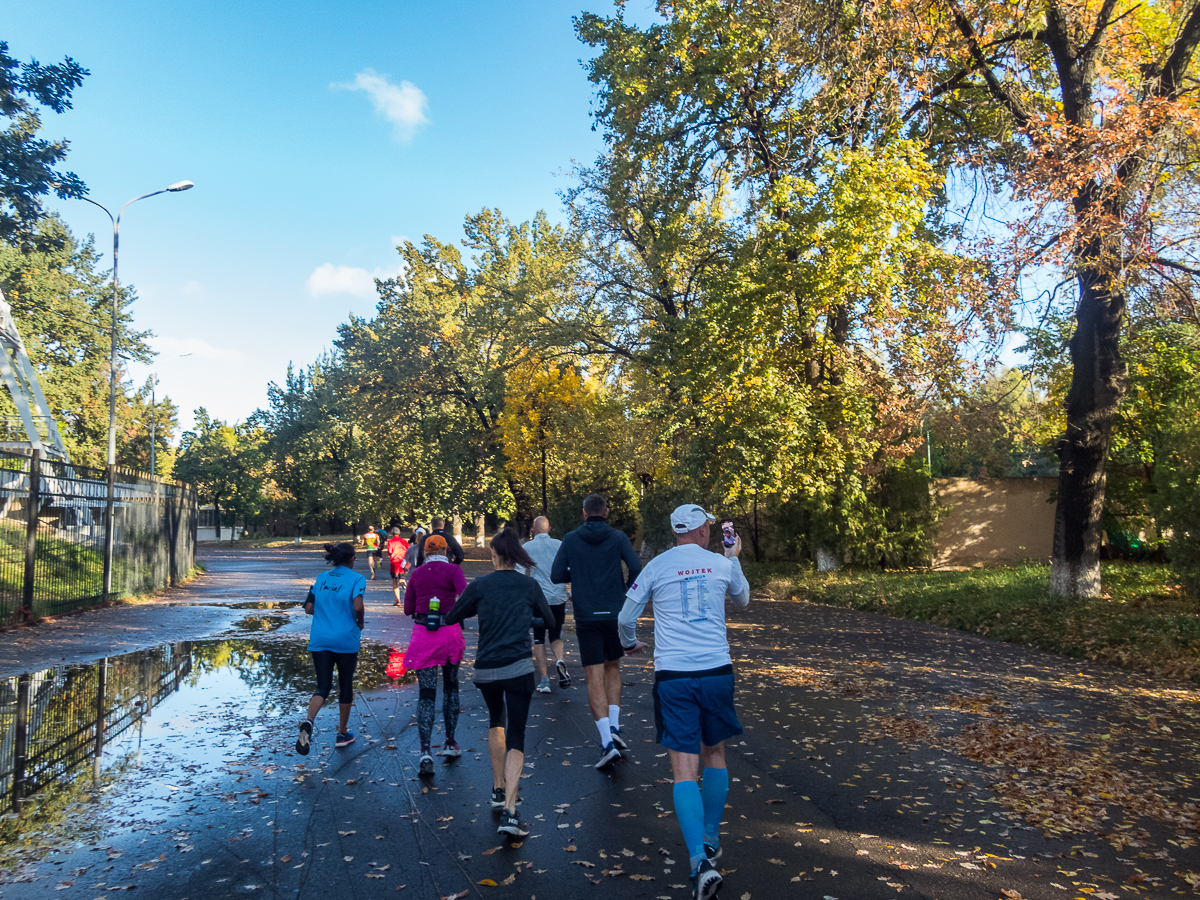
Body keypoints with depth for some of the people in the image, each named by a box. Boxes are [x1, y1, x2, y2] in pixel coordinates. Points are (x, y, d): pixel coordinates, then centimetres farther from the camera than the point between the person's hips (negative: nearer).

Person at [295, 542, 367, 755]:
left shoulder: (321, 578, 9)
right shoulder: (356, 579, -6)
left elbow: (309, 609, 8)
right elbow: (358, 607, -19)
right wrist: (360, 623, 0)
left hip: (319, 640, 4)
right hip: (346, 640, -4)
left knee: (323, 686, 5)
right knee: (345, 685, 13)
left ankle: (308, 722, -23)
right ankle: (342, 733, 24)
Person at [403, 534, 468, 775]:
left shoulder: (416, 574, 8)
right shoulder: (453, 570, -2)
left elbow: (408, 609, 12)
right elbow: (465, 597, -19)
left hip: (423, 633, 1)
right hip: (449, 632, -1)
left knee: (426, 693, 1)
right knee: (451, 686, 19)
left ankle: (426, 752, -13)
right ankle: (450, 743, 25)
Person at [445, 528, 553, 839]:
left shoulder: (478, 586, -1)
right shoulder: (529, 586, 1)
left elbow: (451, 618, 8)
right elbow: (548, 617, 16)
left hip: (485, 669, 2)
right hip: (519, 668, -1)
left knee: (496, 722, 27)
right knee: (515, 736, 1)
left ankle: (499, 789, 33)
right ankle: (508, 810, -11)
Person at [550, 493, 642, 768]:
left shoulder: (571, 540, 1)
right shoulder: (617, 537, -1)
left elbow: (556, 576, -1)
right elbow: (636, 568, -10)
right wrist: (627, 592, 7)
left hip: (586, 617, -1)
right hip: (615, 615, 1)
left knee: (594, 677, 1)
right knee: (613, 668, 21)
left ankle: (607, 741, -9)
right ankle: (615, 727, 11)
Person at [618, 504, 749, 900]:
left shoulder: (657, 566, 1)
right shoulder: (722, 564, 4)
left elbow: (626, 618, 8)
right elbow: (742, 599, 25)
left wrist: (631, 643, 29)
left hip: (673, 675, -2)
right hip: (717, 671, 2)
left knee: (684, 770, 0)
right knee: (714, 754, 20)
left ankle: (700, 861, -12)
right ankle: (711, 842, 32)